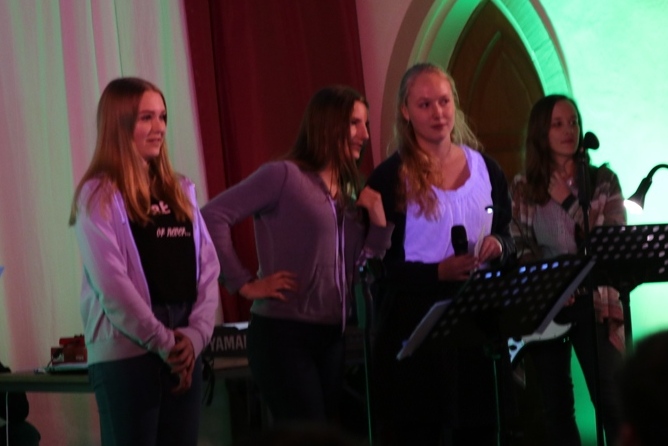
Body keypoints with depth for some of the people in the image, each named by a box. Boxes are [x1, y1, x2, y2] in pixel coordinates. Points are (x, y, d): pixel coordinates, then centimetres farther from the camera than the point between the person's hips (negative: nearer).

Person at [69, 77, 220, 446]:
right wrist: (163, 342, -11)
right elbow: (111, 283, -13)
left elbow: (207, 268, 10)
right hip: (126, 354, -6)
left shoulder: (179, 190, 14)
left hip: (183, 351, 6)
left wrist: (196, 333, -5)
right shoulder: (99, 195, -5)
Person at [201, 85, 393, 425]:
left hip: (333, 337, 8)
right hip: (283, 334, -8)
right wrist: (244, 284, -15)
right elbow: (212, 216, -15)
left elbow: (360, 269, 14)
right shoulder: (285, 175, -7)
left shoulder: (349, 191, 15)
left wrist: (379, 221, -1)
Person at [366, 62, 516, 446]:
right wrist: (439, 272, -21)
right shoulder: (390, 178, -5)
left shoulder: (486, 169, 10)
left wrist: (498, 247, -7)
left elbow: (508, 240, 16)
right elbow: (380, 264, -8)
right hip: (414, 326, -4)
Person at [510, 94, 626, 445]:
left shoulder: (602, 180, 2)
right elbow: (518, 250, 3)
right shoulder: (523, 189, 6)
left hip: (593, 302, -2)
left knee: (613, 404, -8)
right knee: (556, 409, 7)